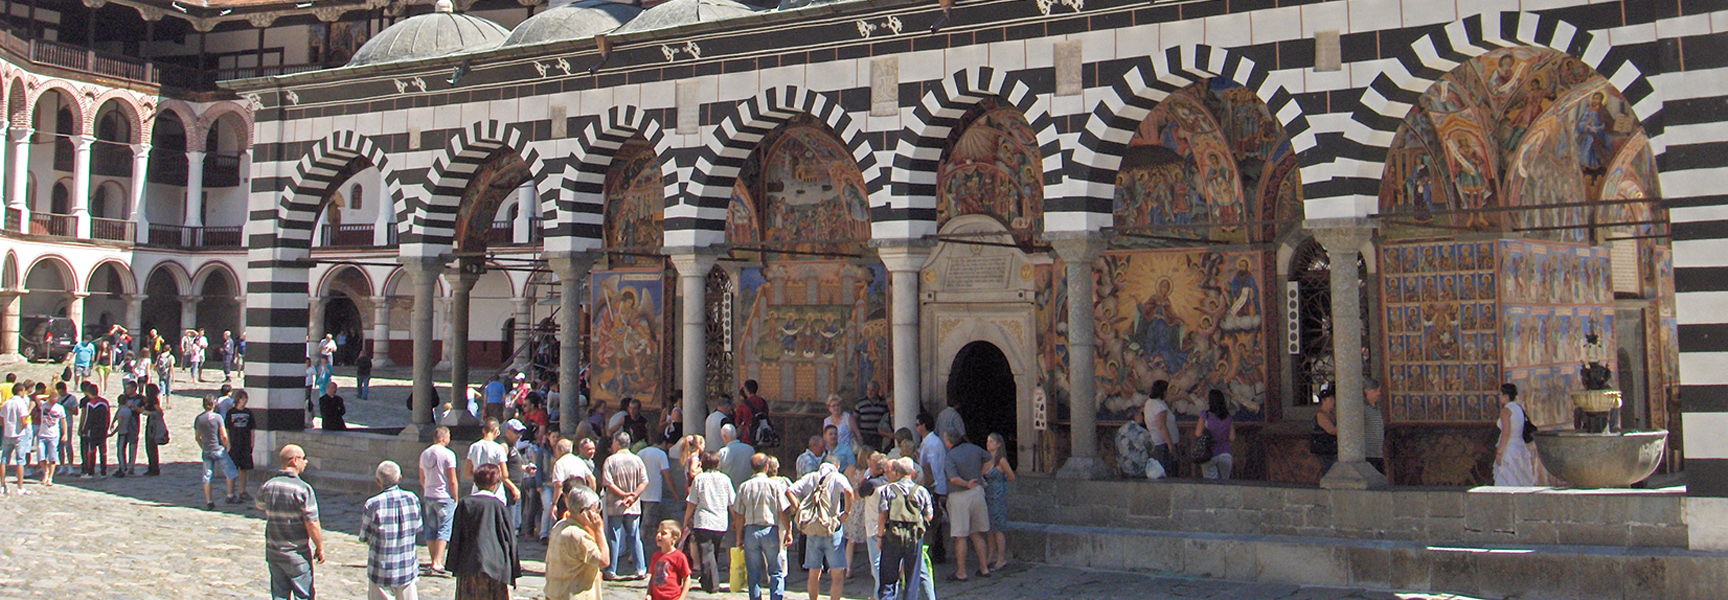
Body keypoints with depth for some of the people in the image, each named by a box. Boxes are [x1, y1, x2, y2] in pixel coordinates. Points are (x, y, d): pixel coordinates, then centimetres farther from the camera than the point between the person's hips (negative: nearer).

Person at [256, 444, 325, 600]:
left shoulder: (267, 486, 0)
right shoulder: (303, 489, -18)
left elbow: (259, 505, 23)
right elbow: (312, 524, -19)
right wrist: (320, 548, -7)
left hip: (273, 552, 5)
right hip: (298, 555, -5)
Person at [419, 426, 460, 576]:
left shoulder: (424, 454, 10)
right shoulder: (448, 454, -11)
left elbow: (422, 478, 17)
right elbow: (452, 481, -12)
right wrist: (455, 499, -3)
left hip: (428, 496, 7)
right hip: (444, 497, -7)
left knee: (430, 530, 12)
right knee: (444, 529, -5)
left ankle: (435, 562, 19)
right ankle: (437, 563, -14)